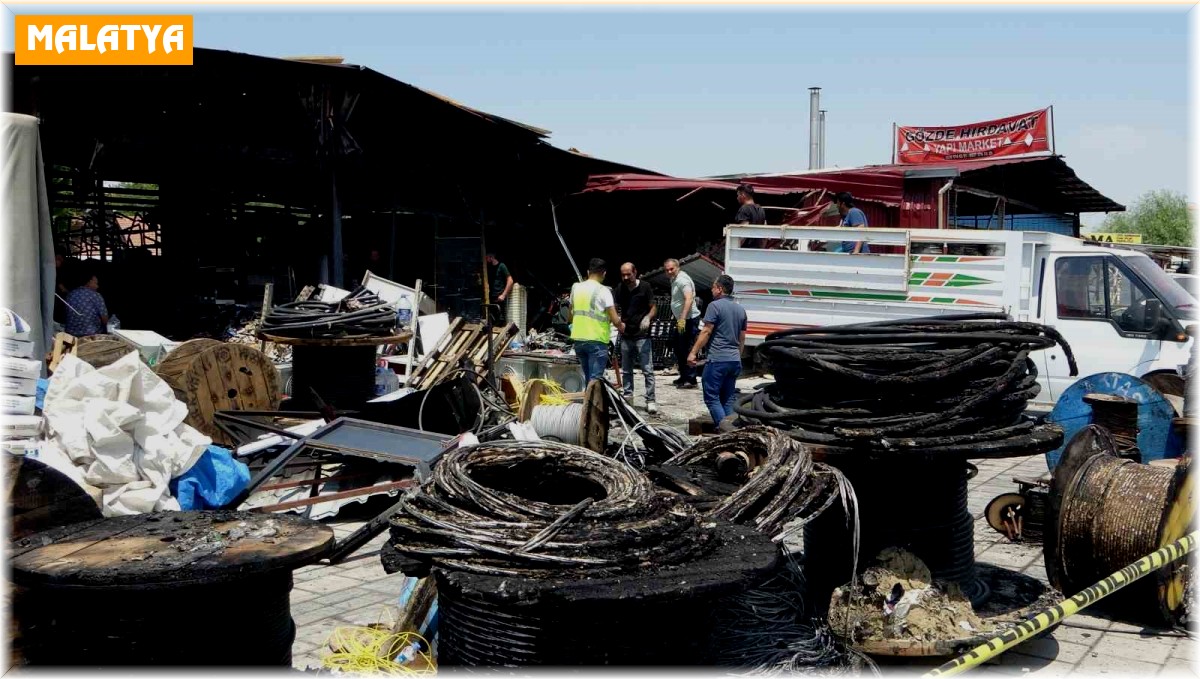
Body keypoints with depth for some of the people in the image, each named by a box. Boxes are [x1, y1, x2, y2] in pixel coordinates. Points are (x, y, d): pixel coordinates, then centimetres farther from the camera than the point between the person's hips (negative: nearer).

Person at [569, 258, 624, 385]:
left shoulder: (576, 288, 8)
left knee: (588, 378, 17)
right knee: (595, 379, -5)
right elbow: (615, 320, -12)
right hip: (597, 340, -6)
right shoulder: (603, 291, -10)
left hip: (578, 338, 6)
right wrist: (621, 327, 8)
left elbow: (571, 314, 18)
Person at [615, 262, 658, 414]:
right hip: (626, 335, 5)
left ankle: (650, 400, -5)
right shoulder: (620, 289, 7)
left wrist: (648, 318, -21)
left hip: (642, 335, -5)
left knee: (647, 370, -7)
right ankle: (628, 397, 22)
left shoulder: (645, 287, -4)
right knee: (626, 370, 12)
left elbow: (654, 308, -1)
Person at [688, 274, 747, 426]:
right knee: (728, 399, 11)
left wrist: (693, 353, -9)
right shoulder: (740, 309, 14)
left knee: (712, 397, -3)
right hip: (735, 361, 7)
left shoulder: (715, 306, -8)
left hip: (717, 360, -7)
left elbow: (706, 332, -12)